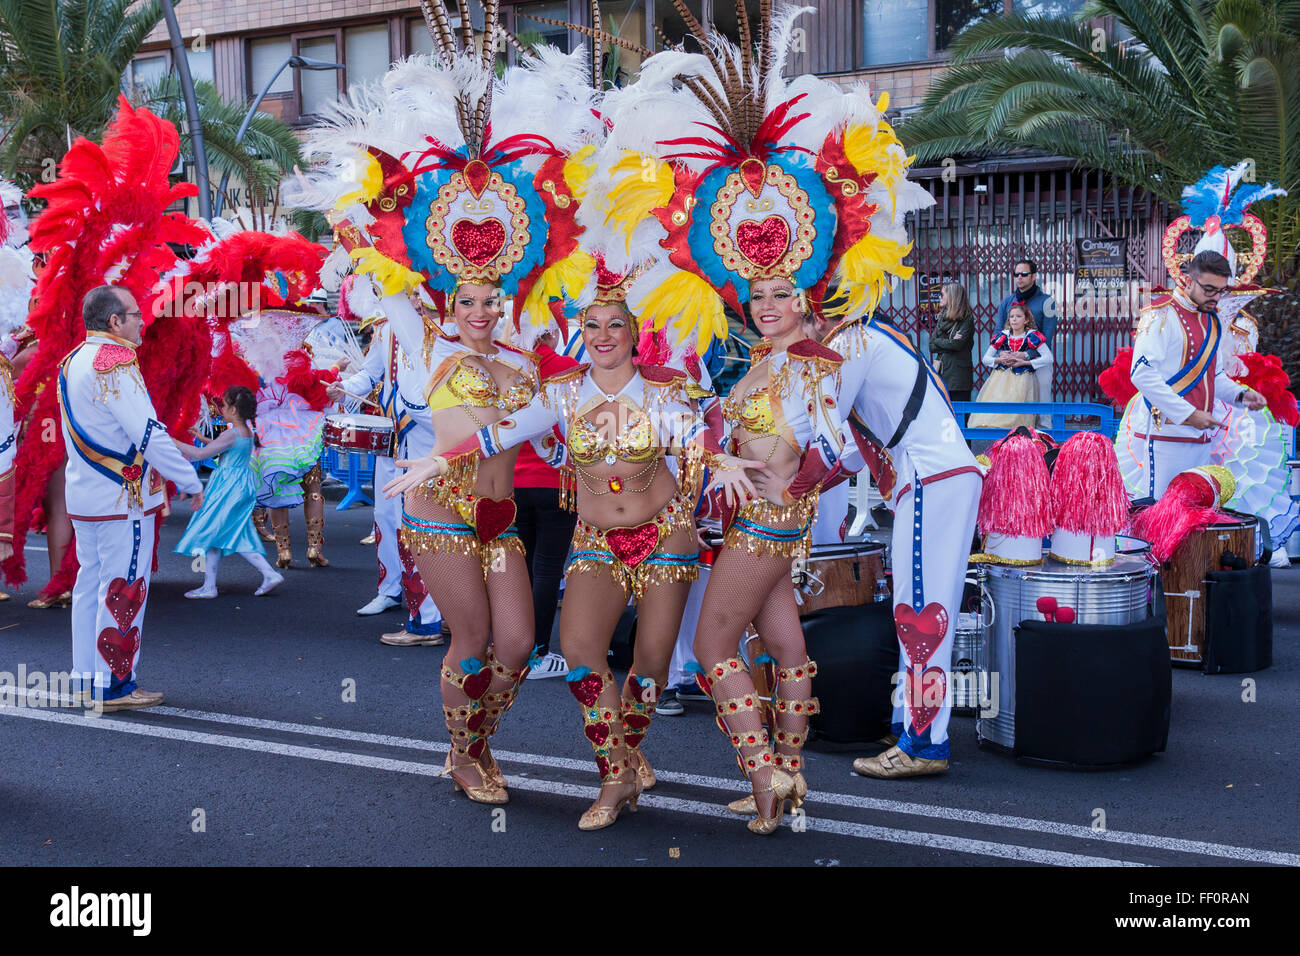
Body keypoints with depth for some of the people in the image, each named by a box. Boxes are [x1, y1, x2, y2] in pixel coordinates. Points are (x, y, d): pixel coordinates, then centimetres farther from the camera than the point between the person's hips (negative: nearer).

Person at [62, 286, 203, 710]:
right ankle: (113, 686, 3)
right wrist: (190, 481, -13)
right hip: (123, 499, -9)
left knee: (90, 583, 14)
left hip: (83, 496, 9)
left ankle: (85, 678, 21)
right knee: (123, 590, -2)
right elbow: (148, 433, -21)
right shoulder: (116, 363, -17)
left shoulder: (72, 362, 12)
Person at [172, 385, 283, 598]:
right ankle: (270, 574, 6)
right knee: (237, 538, 13)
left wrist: (176, 443, -8)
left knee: (209, 533, 1)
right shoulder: (247, 432, 9)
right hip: (241, 486, 9)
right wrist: (204, 439, 26)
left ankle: (209, 586, 5)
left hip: (228, 489, -9)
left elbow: (201, 454, -17)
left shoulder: (231, 435, -18)